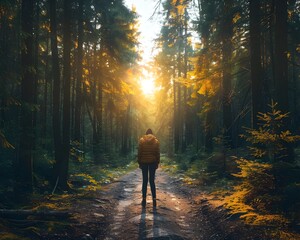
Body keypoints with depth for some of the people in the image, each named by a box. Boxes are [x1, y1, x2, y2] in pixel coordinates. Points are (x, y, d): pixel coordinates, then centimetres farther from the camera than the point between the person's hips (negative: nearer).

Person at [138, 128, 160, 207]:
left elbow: (139, 152, -3)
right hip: (153, 162, 1)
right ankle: (154, 199, 1)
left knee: (145, 181, 5)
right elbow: (157, 153, 1)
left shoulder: (141, 140, -1)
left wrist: (139, 162, 3)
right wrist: (157, 163, 7)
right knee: (152, 181, 5)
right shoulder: (156, 141, 2)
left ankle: (144, 199, 3)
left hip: (144, 162, -1)